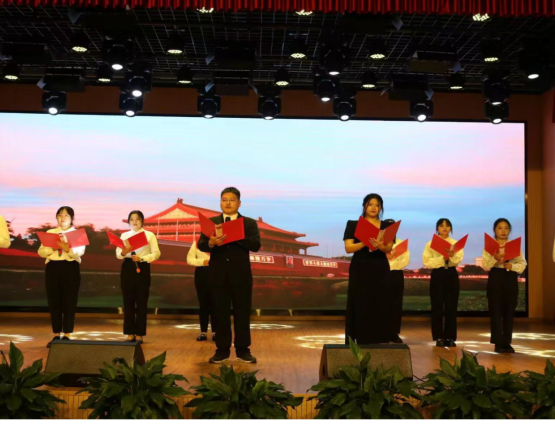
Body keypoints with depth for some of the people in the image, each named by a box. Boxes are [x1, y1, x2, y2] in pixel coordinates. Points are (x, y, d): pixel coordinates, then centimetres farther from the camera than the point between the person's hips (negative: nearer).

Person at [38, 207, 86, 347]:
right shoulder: (50, 233, 13)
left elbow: (79, 252, -9)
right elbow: (41, 252, 5)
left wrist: (67, 248, -28)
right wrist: (53, 247, -13)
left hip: (71, 268, -2)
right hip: (52, 268, 3)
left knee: (69, 302, -2)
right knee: (54, 302, 3)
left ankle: (67, 335, 5)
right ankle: (56, 335, 11)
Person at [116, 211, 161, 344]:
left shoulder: (149, 235, 4)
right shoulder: (124, 235, 12)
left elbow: (156, 253, -4)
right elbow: (117, 254, 4)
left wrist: (142, 258, -18)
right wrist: (123, 252, -19)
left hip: (143, 268, -2)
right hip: (127, 268, 2)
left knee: (141, 302, -1)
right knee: (128, 301, 3)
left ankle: (139, 334, 6)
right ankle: (130, 333, 10)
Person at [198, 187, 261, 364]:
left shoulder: (250, 223, 5)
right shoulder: (211, 222, 8)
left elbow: (256, 245, -9)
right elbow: (201, 245, -2)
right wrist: (211, 242, -25)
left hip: (241, 275, -1)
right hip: (218, 275, 1)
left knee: (242, 313, 3)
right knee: (220, 313, 5)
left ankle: (243, 350, 12)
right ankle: (222, 350, 13)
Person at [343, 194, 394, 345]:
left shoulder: (386, 226, 10)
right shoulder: (353, 225, 4)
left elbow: (389, 249, -2)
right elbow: (348, 248, -5)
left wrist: (380, 246, -25)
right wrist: (365, 242, -21)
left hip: (380, 270, 2)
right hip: (360, 270, -2)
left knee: (381, 306, -2)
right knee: (361, 306, -4)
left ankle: (380, 341, 2)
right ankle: (360, 341, -1)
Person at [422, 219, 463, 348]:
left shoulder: (456, 244, 8)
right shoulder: (431, 244, 3)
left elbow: (458, 260, -9)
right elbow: (426, 262, -7)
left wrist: (452, 255, -31)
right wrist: (443, 258, -18)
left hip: (452, 276, 2)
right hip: (437, 276, -1)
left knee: (451, 308, 3)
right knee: (437, 307, -1)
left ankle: (450, 337, 10)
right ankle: (439, 337, 6)